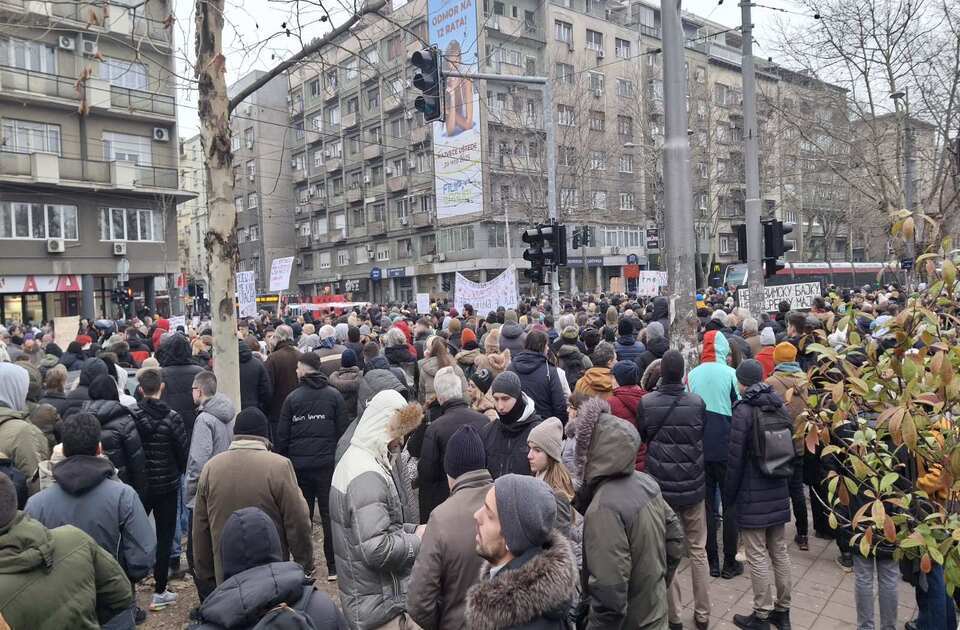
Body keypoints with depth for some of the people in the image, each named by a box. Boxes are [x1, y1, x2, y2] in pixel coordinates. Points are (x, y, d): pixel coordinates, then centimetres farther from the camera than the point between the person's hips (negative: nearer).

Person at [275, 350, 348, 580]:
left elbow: (282, 436, 1)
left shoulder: (293, 397, 1)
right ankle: (333, 567, 7)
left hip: (299, 464, 1)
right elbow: (342, 431, -1)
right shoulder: (334, 395, 0)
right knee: (330, 513, 6)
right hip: (327, 464, -1)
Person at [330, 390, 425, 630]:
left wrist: (412, 529, 3)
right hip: (378, 606, -9)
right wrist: (419, 541, -16)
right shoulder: (367, 477, -25)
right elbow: (377, 550, -29)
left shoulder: (353, 459, 8)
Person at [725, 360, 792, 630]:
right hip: (778, 490, 7)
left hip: (752, 494, -7)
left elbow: (736, 457, -14)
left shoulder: (744, 410, -15)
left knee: (758, 556, 2)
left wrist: (729, 494, -3)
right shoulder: (779, 406, 5)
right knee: (779, 551, 15)